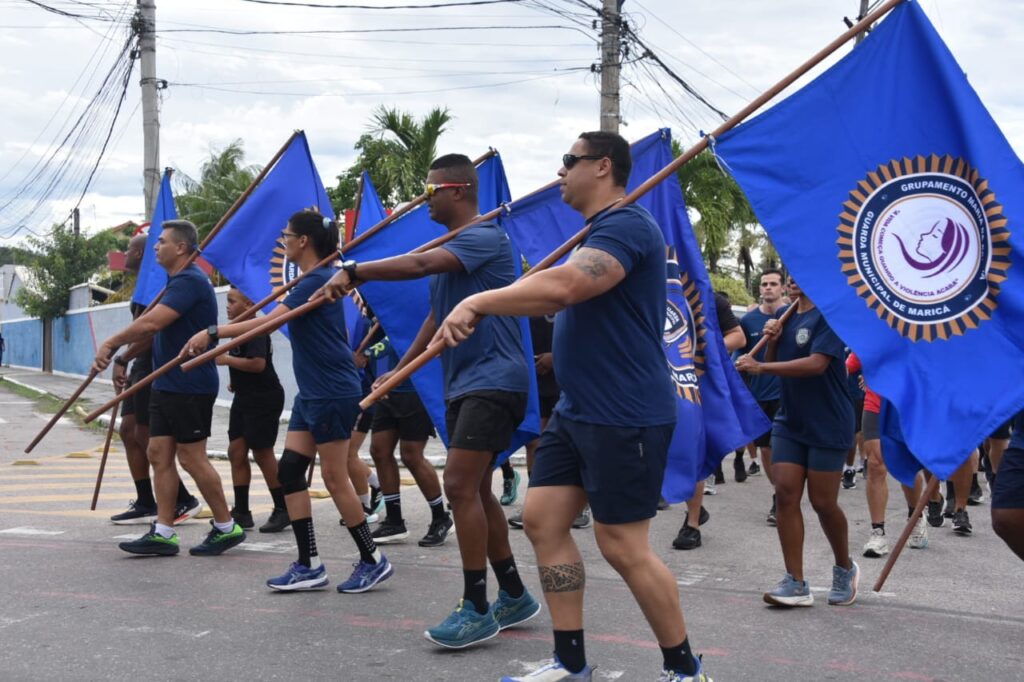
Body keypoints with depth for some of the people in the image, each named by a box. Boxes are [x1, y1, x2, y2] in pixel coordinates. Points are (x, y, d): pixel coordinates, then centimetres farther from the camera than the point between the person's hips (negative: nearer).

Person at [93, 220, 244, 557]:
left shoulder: (190, 281, -17)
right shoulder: (178, 282, 17)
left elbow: (151, 322, -26)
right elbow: (151, 328, 21)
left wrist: (111, 343, -14)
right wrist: (117, 351, 12)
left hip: (190, 386, -10)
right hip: (167, 384, 10)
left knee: (191, 458, -3)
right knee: (159, 453, 8)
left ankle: (226, 527, 9)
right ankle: (163, 533, 11)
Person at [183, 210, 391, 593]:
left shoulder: (316, 280, -16)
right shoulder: (312, 280, 15)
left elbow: (269, 322, -25)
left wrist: (213, 332, -24)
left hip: (333, 393, -10)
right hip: (311, 394, 10)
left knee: (335, 478, -4)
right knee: (289, 470, 6)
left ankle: (373, 561, 9)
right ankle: (309, 565, 10)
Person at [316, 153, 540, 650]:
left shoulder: (485, 237, -12)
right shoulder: (449, 248, 19)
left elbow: (420, 264, -28)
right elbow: (436, 318, 25)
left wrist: (353, 272, -28)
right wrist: (398, 370, 22)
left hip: (492, 380, -10)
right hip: (462, 384, 10)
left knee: (460, 485, -15)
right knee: (475, 491, 12)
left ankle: (476, 608, -6)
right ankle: (514, 596, 23)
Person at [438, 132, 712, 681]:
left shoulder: (627, 225, -16)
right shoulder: (595, 232, 18)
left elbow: (561, 288, -32)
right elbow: (563, 298, 22)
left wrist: (478, 302, -24)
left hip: (625, 416, -10)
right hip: (577, 410, 10)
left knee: (622, 545, -4)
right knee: (542, 519, 7)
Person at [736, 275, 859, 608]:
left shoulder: (830, 314, -14)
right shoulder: (787, 316, 9)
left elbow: (817, 363, -26)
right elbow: (774, 364, 14)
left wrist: (761, 367, -28)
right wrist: (771, 341, -6)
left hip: (828, 425, -6)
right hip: (790, 421, 6)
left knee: (823, 501, 0)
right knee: (785, 494, -3)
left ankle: (845, 569, 26)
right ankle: (795, 583, 0)